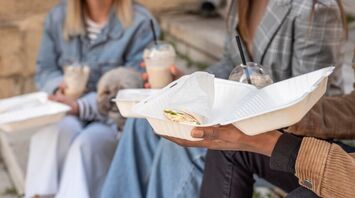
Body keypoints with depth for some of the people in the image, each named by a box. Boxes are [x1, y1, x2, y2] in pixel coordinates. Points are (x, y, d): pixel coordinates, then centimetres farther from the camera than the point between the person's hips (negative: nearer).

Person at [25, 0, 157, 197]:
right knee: (63, 130, -31)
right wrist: (59, 87, -13)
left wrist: (82, 106, -23)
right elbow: (45, 69, 12)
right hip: (67, 109, 3)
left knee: (87, 143, -33)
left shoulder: (140, 22, -8)